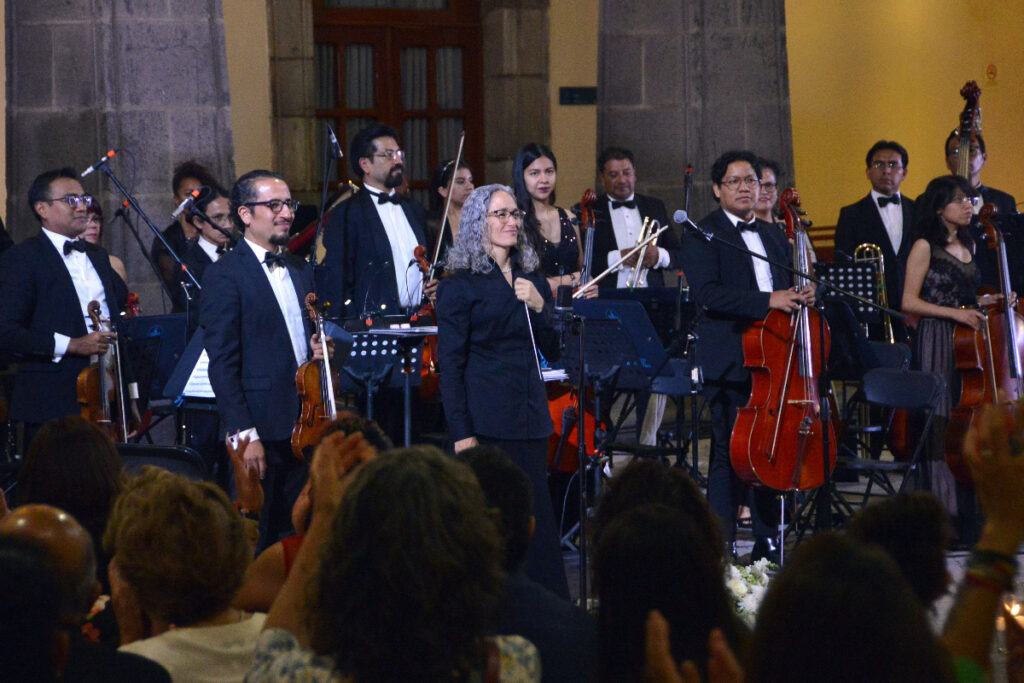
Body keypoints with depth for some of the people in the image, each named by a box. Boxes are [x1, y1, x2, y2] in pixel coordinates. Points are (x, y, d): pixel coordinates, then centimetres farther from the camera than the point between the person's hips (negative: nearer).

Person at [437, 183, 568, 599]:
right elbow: (450, 365, -5)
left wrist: (539, 306, -4)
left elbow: (554, 351, 13)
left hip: (531, 419, 5)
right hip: (486, 421, -5)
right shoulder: (460, 284, -1)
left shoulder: (532, 280, 15)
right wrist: (460, 432, -12)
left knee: (538, 514, 3)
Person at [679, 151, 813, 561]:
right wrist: (768, 300, -22)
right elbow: (707, 293, -14)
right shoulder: (702, 235, -1)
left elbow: (787, 286, 25)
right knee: (729, 453, -7)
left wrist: (802, 296, -1)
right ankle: (721, 549, -2)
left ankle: (766, 544, 15)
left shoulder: (774, 236, 21)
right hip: (728, 362, -6)